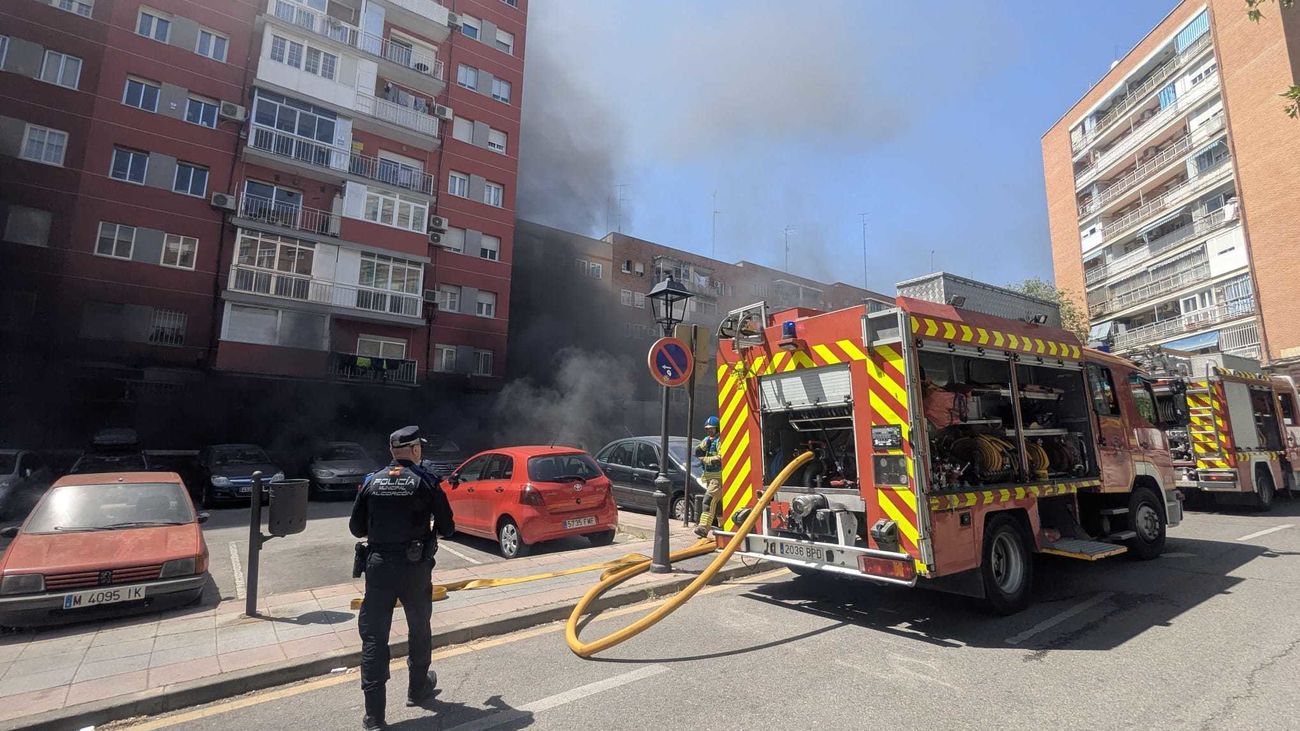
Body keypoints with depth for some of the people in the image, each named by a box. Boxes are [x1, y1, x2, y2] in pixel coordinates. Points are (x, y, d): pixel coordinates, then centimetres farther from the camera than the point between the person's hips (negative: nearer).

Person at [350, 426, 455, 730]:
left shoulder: (372, 482, 1)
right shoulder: (426, 482, -7)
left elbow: (356, 528, 6)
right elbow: (447, 528, -5)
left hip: (378, 565, 2)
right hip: (415, 567, -1)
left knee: (374, 635, 8)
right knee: (419, 628, 18)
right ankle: (418, 688, 36)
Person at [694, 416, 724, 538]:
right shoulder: (706, 440, 16)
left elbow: (720, 459, -20)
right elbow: (697, 453, 5)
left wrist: (706, 459, -11)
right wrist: (705, 443, -9)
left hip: (718, 476, -9)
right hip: (708, 476, 9)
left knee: (709, 499, -21)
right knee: (716, 502, 15)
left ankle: (704, 527, -27)